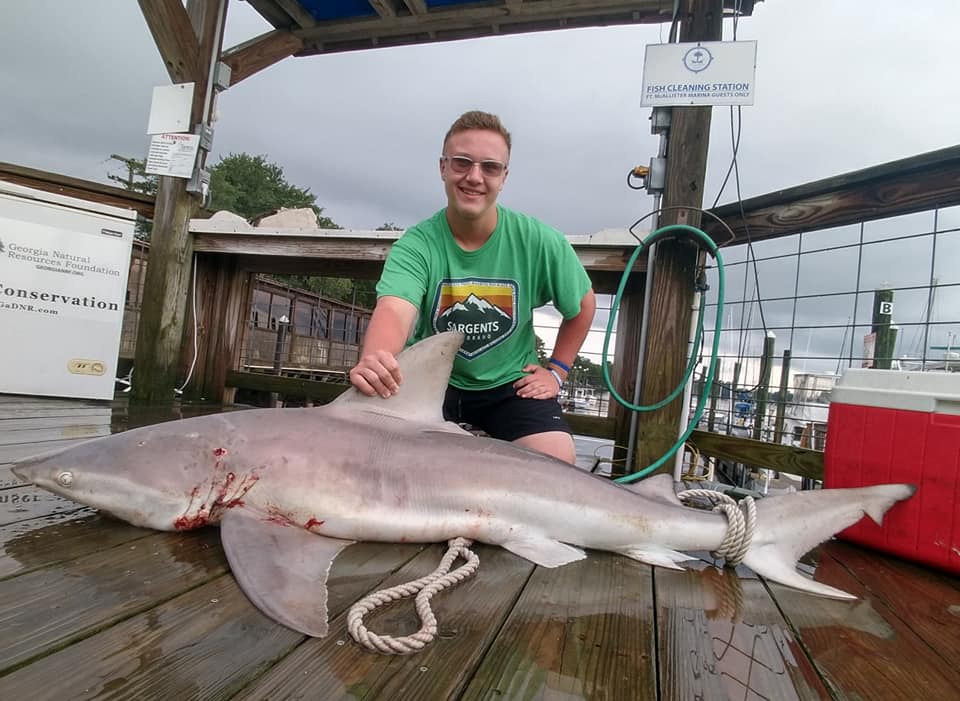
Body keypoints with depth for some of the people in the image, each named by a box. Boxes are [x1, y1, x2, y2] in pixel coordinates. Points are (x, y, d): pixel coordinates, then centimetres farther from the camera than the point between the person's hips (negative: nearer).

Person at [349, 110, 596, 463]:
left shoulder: (539, 242, -14)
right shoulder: (417, 245, -18)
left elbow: (583, 305, 4)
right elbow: (394, 310, -38)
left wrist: (556, 370, -1)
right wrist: (374, 360, -60)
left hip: (510, 383, 1)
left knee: (558, 461, -20)